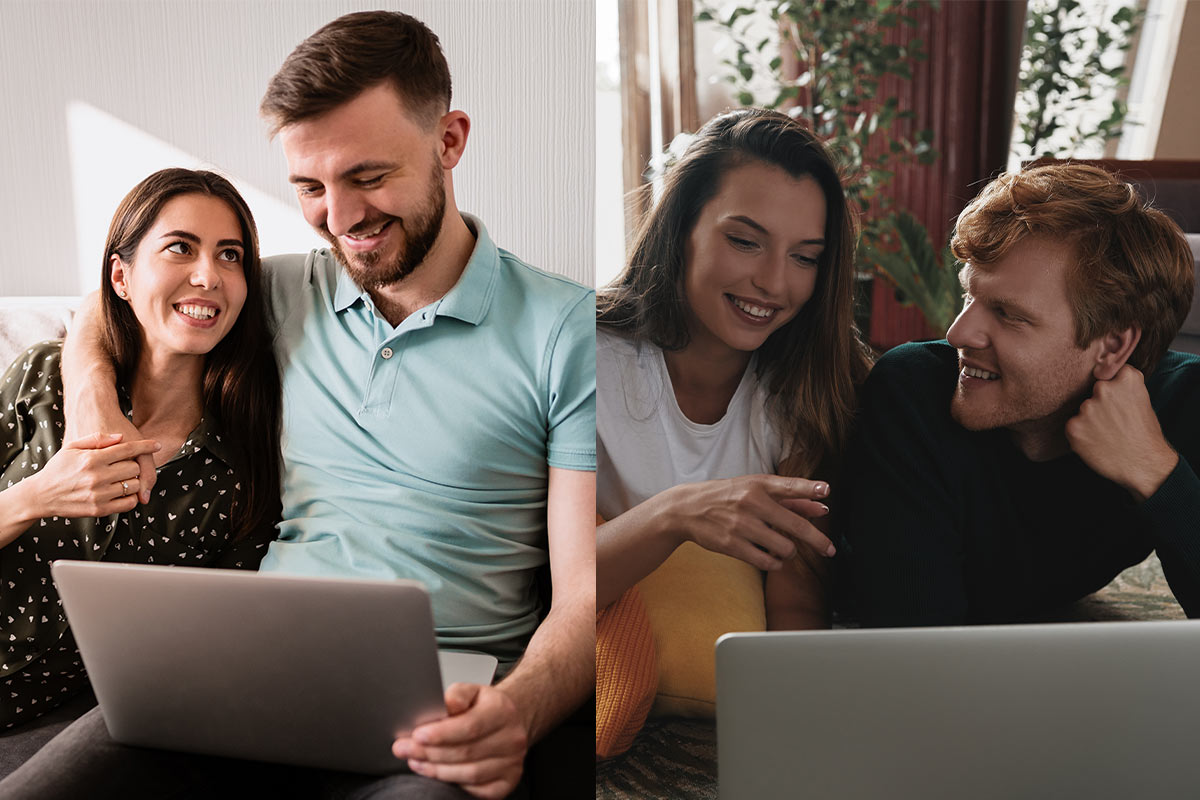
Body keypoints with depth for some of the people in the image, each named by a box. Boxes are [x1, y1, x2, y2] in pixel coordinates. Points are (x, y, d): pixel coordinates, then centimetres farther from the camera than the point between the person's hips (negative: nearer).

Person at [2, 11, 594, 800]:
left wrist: (517, 707, -25)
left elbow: (585, 593, -5)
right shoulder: (284, 293, 11)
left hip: (443, 703, -3)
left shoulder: (567, 329, -2)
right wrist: (90, 394, 8)